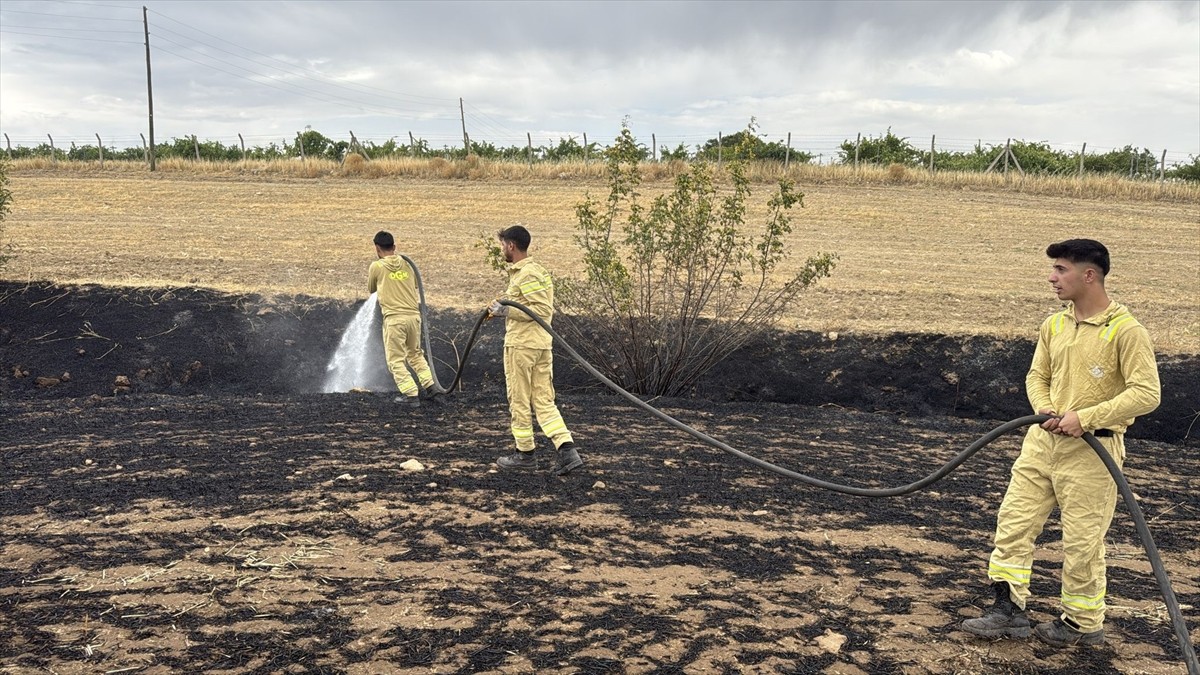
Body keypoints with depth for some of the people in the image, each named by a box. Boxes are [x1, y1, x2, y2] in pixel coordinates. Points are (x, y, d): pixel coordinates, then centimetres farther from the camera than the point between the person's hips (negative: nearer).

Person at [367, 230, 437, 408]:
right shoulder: (406, 265, 9)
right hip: (413, 315, 5)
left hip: (394, 318, -5)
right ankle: (430, 386, 17)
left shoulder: (376, 266, -1)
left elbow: (371, 290, 15)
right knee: (416, 354, 23)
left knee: (396, 360, 4)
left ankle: (411, 395, -2)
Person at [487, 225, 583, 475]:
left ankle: (525, 454, 15)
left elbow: (543, 309, -21)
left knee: (519, 401, 5)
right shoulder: (537, 270, 17)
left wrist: (507, 311, -19)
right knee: (544, 401, 7)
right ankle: (567, 451, -4)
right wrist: (504, 307, 20)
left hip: (521, 344, -9)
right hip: (542, 344, 9)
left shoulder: (526, 275, -14)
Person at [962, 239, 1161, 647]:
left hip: (1091, 450, -6)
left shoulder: (1126, 331, -14)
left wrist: (1084, 418, -22)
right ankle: (1009, 611, 14)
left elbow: (1147, 393, -18)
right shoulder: (1053, 325, 7)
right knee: (1013, 521, 5)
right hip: (1043, 441, 7)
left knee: (1082, 540, 4)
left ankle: (1083, 623, 23)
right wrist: (1045, 410, -7)